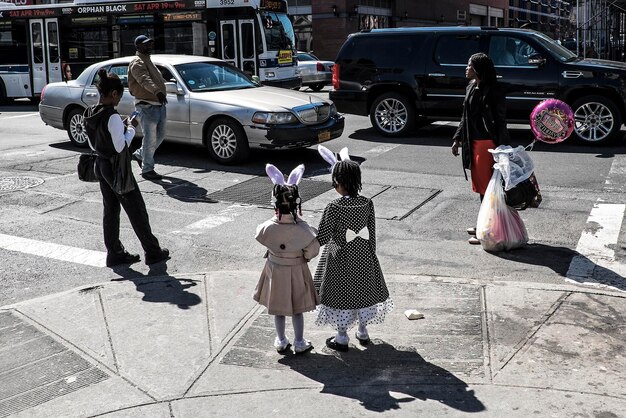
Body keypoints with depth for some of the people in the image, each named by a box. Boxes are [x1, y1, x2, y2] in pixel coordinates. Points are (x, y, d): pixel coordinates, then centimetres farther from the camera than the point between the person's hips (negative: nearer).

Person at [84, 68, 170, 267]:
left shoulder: (90, 114, 3)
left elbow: (93, 144, 12)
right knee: (136, 210, 3)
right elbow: (120, 146, -22)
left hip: (101, 165, 8)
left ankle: (115, 253, 20)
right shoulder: (112, 116, -22)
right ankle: (153, 251, 12)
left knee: (110, 209, 14)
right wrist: (131, 128, -8)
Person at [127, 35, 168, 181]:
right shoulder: (137, 62, -12)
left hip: (159, 105, 9)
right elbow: (144, 80, -32)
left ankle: (140, 154, 34)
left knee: (160, 136, 16)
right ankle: (147, 169, 1)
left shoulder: (148, 61, 20)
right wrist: (157, 91, -47)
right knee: (150, 138, -7)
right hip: (147, 106, -9)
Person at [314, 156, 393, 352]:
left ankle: (342, 338, 22)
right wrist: (371, 254, 10)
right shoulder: (367, 204, -11)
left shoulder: (333, 207, -22)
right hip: (363, 257, 4)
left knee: (340, 295, 11)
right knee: (363, 291, 21)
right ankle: (363, 332, 35)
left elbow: (322, 238, -19)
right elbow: (371, 233, -3)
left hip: (340, 259, -4)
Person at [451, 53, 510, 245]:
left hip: (487, 143, -9)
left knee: (487, 186, -3)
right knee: (479, 185, 16)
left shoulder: (492, 90, -15)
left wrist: (500, 148, -20)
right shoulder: (471, 87, 11)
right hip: (473, 142, 9)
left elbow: (500, 119, -16)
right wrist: (458, 138, 17)